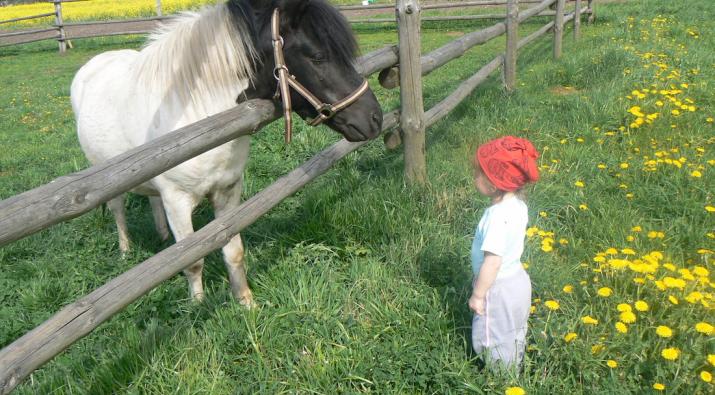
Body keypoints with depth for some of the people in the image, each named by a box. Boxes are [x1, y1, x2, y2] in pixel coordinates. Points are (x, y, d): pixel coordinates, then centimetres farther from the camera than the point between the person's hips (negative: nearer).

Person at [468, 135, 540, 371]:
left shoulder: (498, 215, -32)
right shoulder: (517, 204, -4)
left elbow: (492, 261, -30)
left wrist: (478, 295, -19)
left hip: (499, 289, -9)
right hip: (516, 279, 9)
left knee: (493, 342, 11)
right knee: (514, 337, 27)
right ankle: (514, 371, 45)